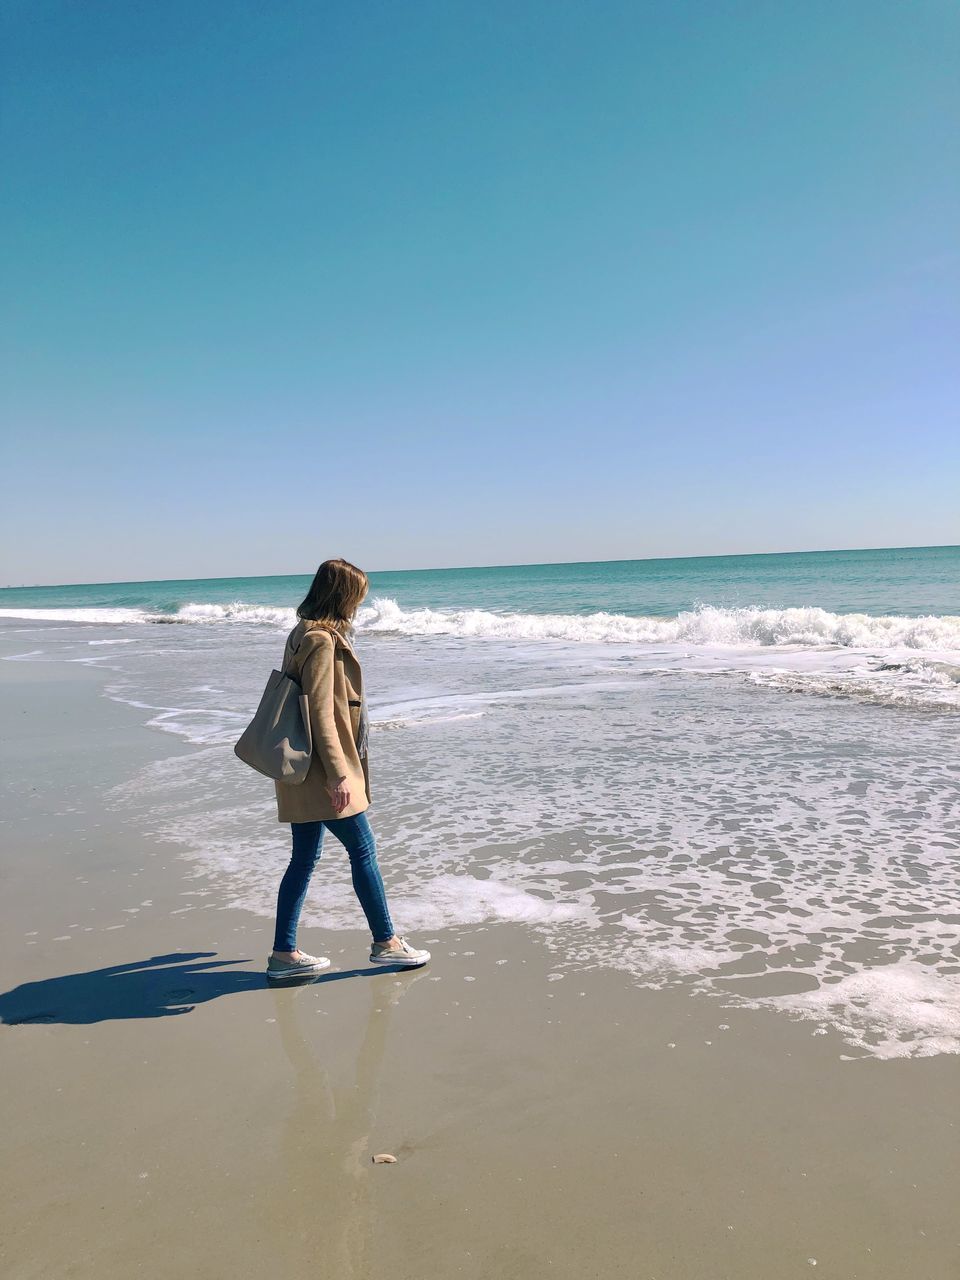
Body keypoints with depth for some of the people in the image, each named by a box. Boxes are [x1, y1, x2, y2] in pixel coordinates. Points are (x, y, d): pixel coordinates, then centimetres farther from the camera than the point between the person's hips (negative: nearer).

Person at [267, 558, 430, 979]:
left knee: (305, 857, 13)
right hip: (320, 770, -10)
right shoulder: (322, 641, -18)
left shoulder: (303, 634, 13)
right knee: (363, 850, 3)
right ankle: (385, 942, 16)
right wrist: (338, 774, -20)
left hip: (303, 771, 10)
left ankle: (284, 953, 19)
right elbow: (320, 713, -21)